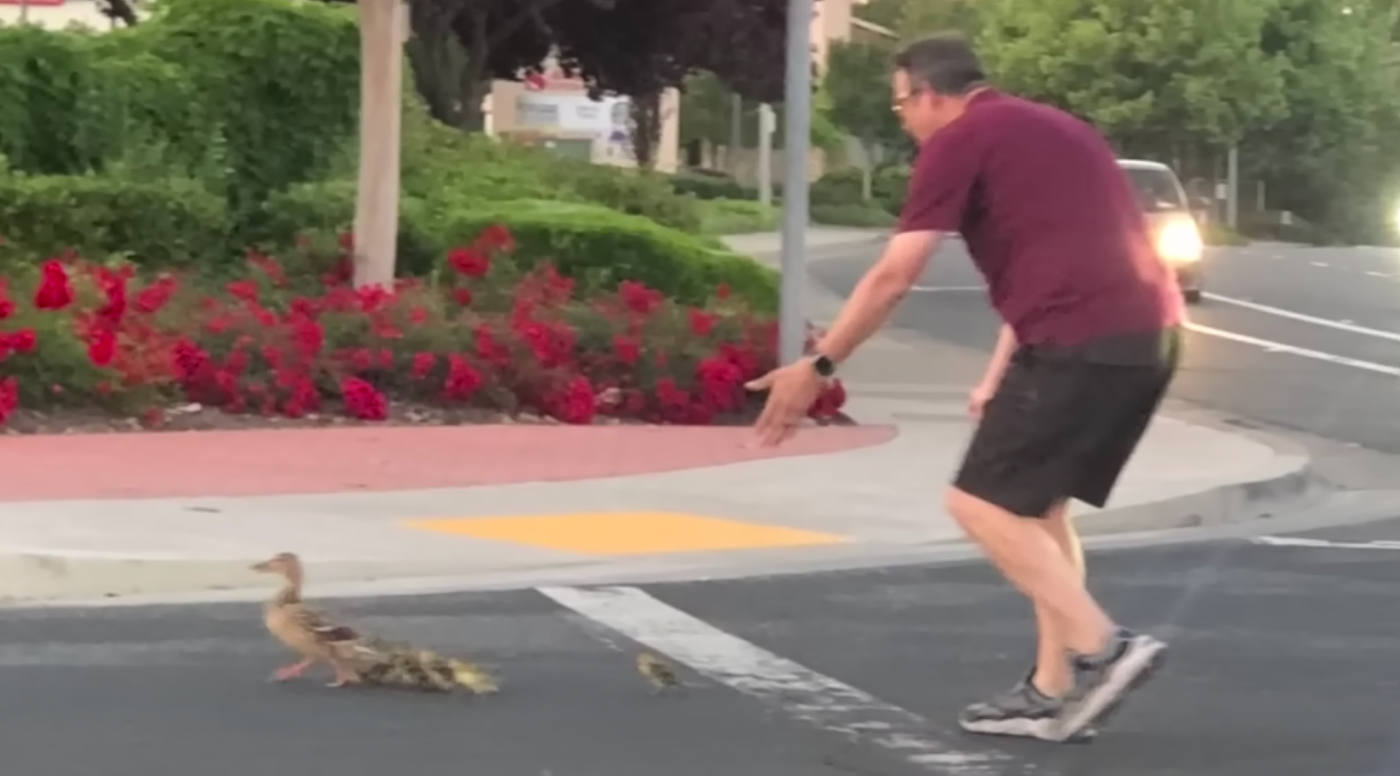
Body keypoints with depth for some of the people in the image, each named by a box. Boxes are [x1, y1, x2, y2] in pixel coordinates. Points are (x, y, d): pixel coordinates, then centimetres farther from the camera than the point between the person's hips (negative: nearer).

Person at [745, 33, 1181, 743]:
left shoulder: (958, 141, 0)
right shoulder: (1047, 130, 26)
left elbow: (893, 278, -3)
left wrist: (817, 367, 5)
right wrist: (999, 378, 31)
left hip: (1085, 342, -9)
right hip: (1148, 335, 9)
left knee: (982, 500, -2)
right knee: (1035, 503, 18)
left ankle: (1100, 648, -12)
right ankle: (1053, 689, 16)